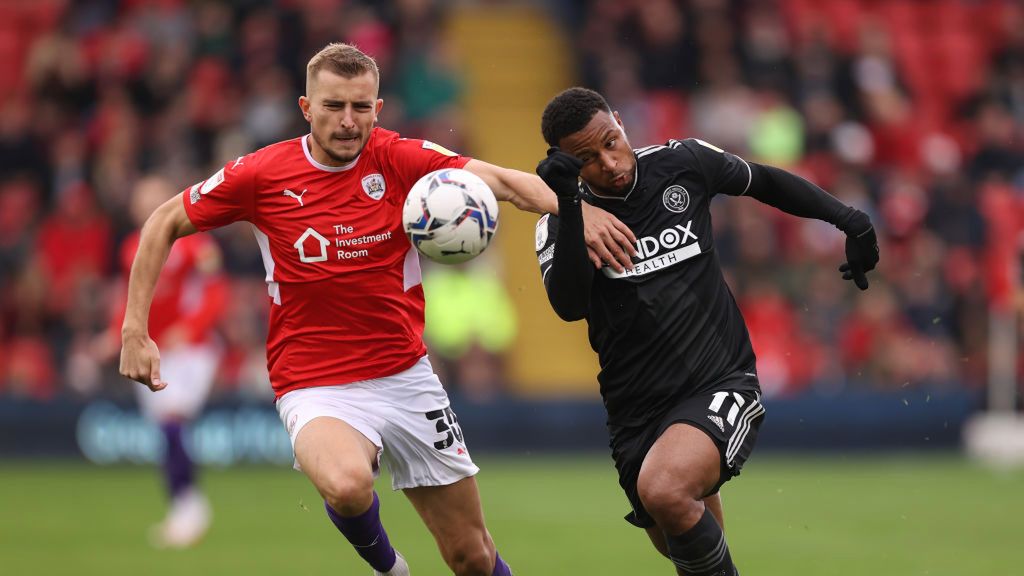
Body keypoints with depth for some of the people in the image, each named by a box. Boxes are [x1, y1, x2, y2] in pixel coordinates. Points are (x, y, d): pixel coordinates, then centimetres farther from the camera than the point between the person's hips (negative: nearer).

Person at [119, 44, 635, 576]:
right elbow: (165, 224, 5)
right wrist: (134, 330, -1)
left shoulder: (399, 159, -5)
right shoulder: (261, 174, -7)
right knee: (347, 485, -35)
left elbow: (501, 182, -17)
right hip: (315, 388, -2)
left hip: (407, 376, 2)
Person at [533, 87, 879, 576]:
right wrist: (567, 206, -30)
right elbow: (569, 306, -21)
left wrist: (848, 219, 10)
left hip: (722, 383, -3)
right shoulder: (560, 223, -3)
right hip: (636, 407, 3)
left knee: (664, 489, -32)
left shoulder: (681, 163, -2)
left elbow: (764, 182, 17)